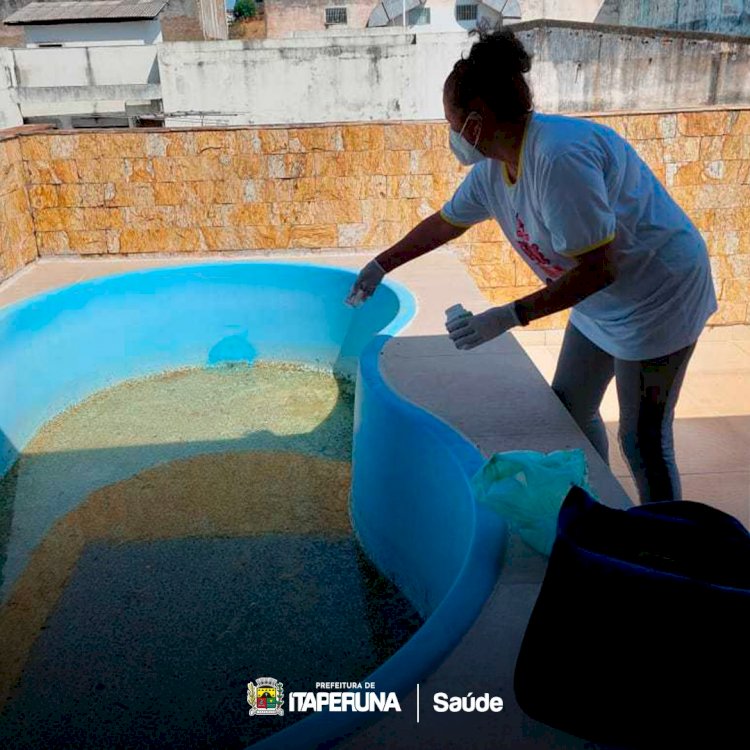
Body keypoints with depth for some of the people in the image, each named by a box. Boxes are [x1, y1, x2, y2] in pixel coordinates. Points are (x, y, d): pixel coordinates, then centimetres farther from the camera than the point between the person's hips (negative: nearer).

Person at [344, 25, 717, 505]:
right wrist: (382, 265, 21)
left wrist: (510, 317, -28)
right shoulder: (493, 167, -3)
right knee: (570, 407, 16)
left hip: (656, 298, -9)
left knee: (643, 441, -1)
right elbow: (447, 222, 14)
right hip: (602, 304, 9)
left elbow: (598, 270, -29)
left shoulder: (558, 157, -31)